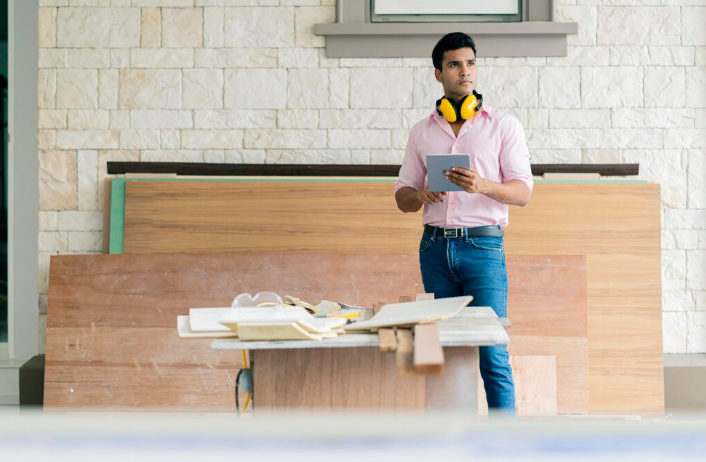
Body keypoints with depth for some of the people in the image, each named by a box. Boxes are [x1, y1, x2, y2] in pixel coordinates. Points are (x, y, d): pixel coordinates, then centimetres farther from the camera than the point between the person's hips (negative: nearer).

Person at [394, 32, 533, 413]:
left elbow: (522, 192, -1)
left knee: (491, 353, -10)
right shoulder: (422, 131, 15)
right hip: (435, 246, 3)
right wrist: (422, 196, -8)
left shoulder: (503, 125, 6)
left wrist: (483, 186, -20)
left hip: (482, 243, -3)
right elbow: (402, 197, 16)